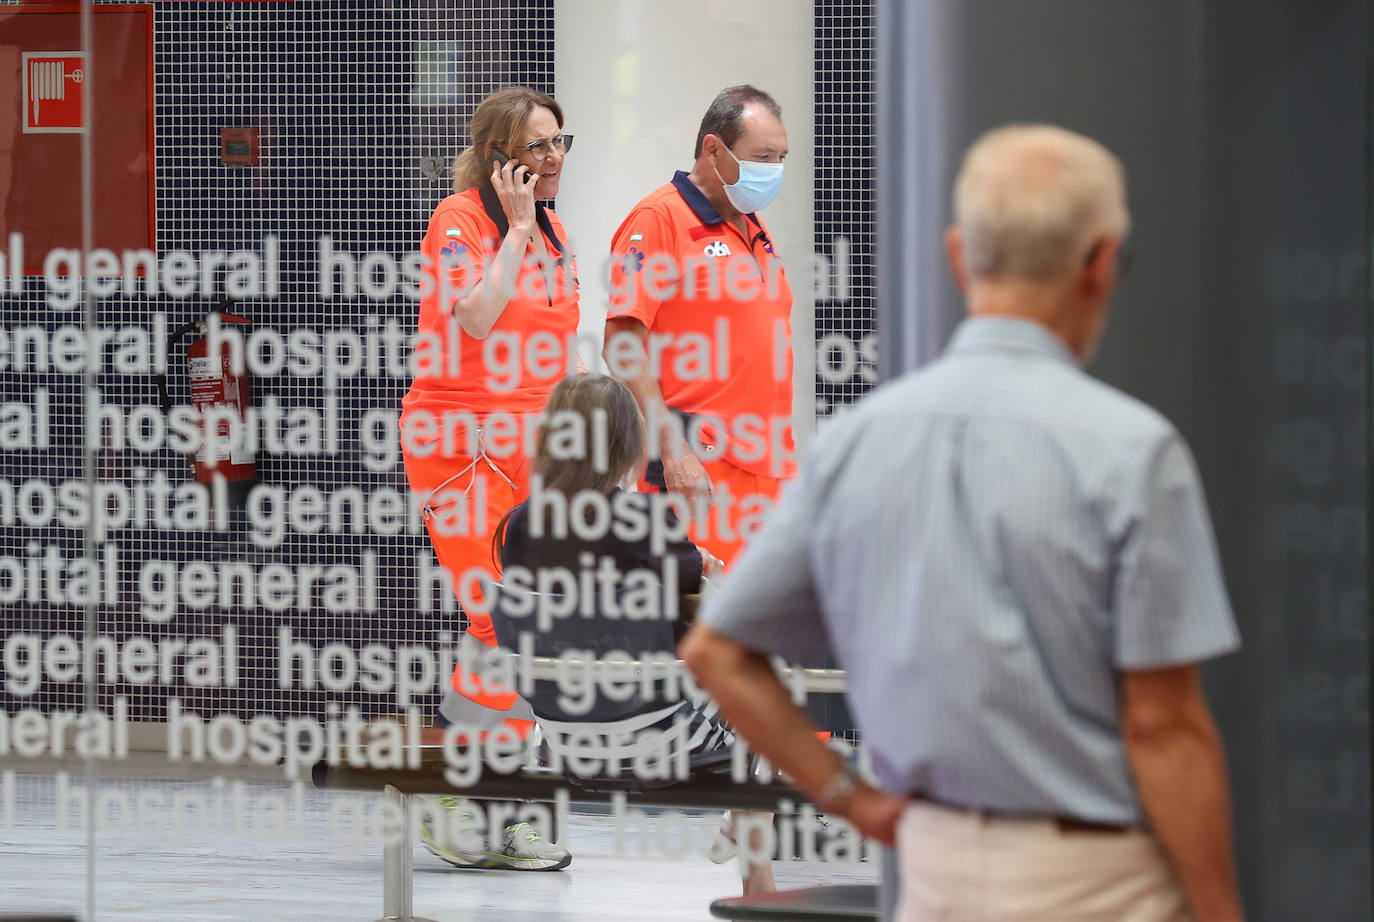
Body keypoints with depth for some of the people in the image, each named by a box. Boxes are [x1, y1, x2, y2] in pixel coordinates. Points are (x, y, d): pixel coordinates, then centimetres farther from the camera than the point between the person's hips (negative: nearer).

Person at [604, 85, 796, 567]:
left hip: (768, 470, 8)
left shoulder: (754, 230, 21)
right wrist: (673, 450, -19)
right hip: (696, 469, -8)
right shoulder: (658, 219, -6)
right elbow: (622, 342, -13)